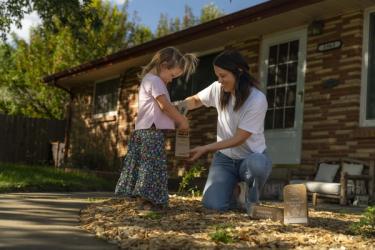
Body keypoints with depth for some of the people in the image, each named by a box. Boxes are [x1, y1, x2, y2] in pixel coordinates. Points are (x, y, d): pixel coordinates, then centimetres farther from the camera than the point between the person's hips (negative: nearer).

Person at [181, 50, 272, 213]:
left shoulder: (257, 100, -21)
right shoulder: (218, 89, -6)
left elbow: (238, 139, -20)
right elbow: (195, 101, 13)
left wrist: (205, 149, -23)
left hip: (251, 156, -3)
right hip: (225, 158, 3)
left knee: (258, 164, -41)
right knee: (212, 204, -20)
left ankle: (250, 198, -6)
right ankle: (235, 192, 16)